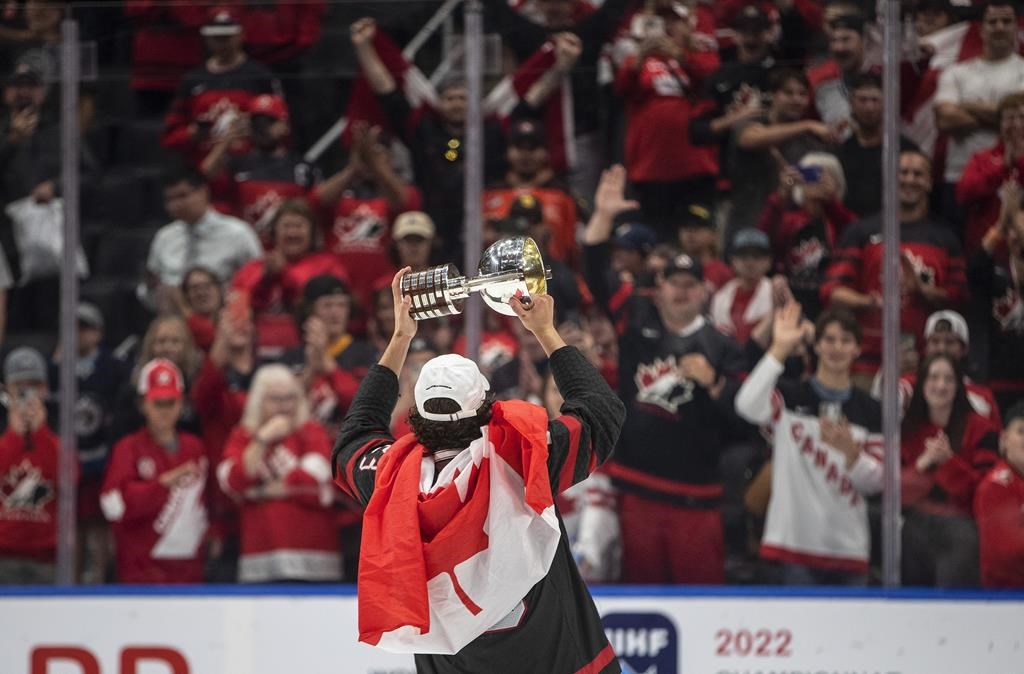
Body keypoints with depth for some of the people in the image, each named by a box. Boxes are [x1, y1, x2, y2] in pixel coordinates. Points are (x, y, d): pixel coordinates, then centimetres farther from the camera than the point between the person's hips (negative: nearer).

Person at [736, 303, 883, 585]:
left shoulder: (869, 410, 12)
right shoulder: (790, 396, 2)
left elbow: (876, 483, 7)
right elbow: (748, 407, -21)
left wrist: (850, 451, -14)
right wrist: (779, 350, -19)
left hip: (850, 548, 4)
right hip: (796, 539, -3)